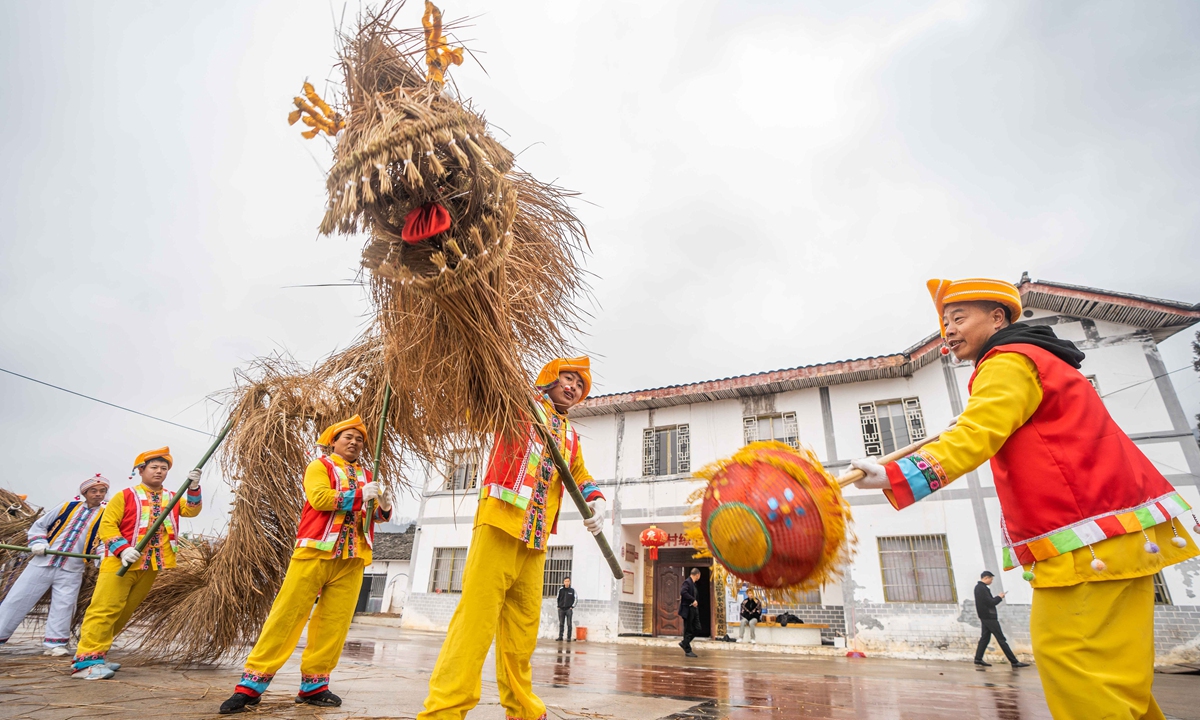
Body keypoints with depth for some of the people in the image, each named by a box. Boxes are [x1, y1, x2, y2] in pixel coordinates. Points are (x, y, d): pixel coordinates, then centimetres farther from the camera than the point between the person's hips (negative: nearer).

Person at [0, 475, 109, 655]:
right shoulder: (68, 506, 6)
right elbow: (39, 525, 14)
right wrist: (38, 542, -4)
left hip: (71, 570, -1)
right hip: (42, 563, 1)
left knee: (63, 606, 1)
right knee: (17, 600, 5)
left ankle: (55, 643, 10)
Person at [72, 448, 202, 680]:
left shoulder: (172, 498, 14)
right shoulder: (126, 496, 0)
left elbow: (192, 510, 0)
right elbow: (107, 524, -5)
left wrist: (193, 488, -17)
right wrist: (122, 549, -20)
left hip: (152, 565, 5)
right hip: (120, 563, -4)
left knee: (125, 611, 11)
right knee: (105, 608, -9)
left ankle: (97, 656, 23)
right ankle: (86, 662, -4)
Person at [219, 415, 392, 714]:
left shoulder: (368, 476, 18)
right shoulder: (319, 466, 5)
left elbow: (379, 515, 12)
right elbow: (319, 498, -15)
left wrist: (384, 505, -11)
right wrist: (359, 495, -17)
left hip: (351, 560, 4)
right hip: (315, 552, -4)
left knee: (334, 623, 5)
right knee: (286, 616, -1)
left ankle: (313, 685, 16)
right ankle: (251, 684, 9)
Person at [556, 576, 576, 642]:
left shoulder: (572, 590, -2)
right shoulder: (560, 589, 2)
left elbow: (575, 599, 3)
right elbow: (558, 598, 11)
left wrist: (572, 607, -2)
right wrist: (558, 606, 6)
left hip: (569, 609, -2)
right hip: (561, 609, 2)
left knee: (569, 624, -3)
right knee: (561, 624, 8)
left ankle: (569, 637, 3)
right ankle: (560, 637, 16)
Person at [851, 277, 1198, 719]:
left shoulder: (1009, 362, -10)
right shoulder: (1035, 360, 22)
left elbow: (976, 435, -27)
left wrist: (897, 475, -39)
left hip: (1093, 542, -10)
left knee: (1071, 658, -10)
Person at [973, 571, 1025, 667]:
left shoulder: (978, 587, 14)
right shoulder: (982, 588, -19)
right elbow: (990, 603, -21)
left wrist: (997, 598, 6)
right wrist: (999, 597, -5)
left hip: (984, 617, 10)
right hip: (989, 617, -10)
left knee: (984, 637, 9)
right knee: (1001, 639, -3)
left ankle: (978, 659, 8)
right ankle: (1014, 662, 2)